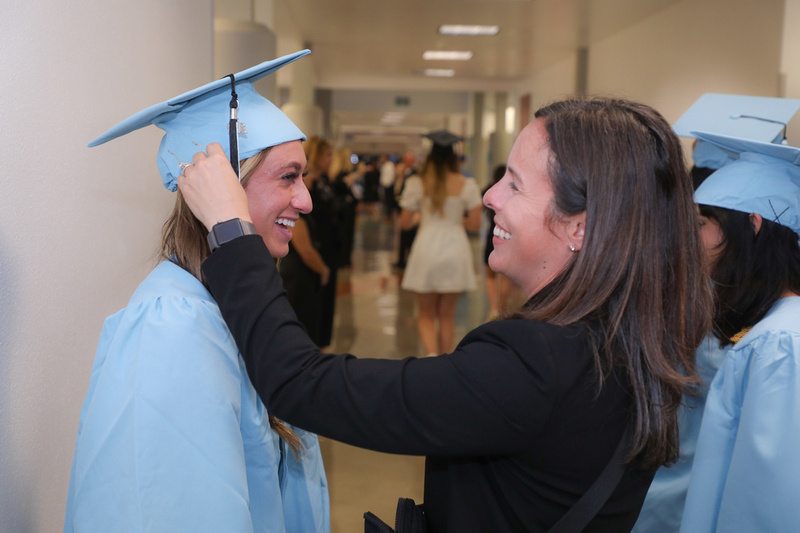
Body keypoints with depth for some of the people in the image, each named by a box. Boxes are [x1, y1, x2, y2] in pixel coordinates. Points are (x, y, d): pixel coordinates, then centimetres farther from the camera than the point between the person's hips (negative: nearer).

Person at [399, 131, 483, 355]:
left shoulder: (417, 183, -4)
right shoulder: (467, 185, -3)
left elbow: (404, 223, -1)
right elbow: (475, 224, -3)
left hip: (426, 250, -1)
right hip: (455, 252, 1)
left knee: (426, 314, 12)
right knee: (447, 314, 15)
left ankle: (431, 353, -12)